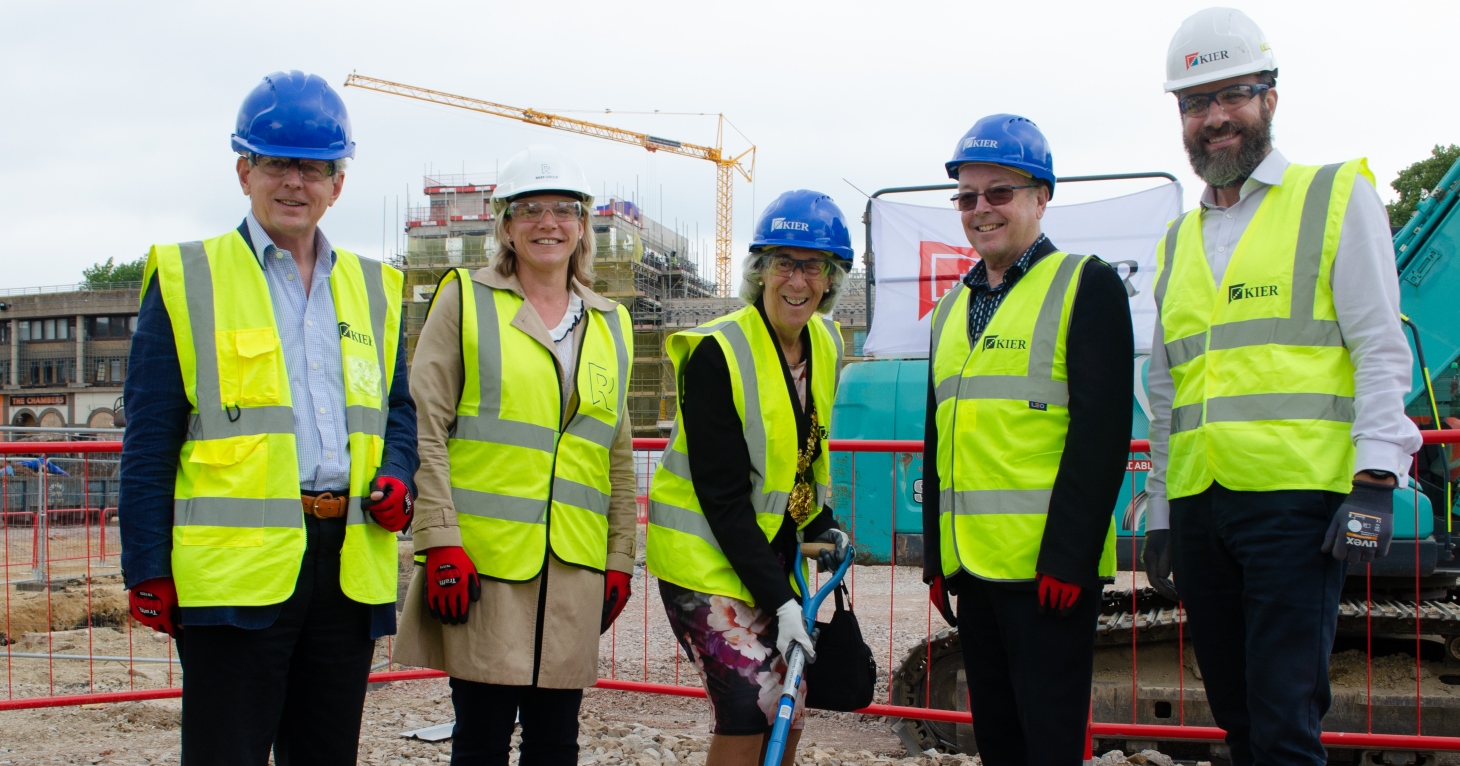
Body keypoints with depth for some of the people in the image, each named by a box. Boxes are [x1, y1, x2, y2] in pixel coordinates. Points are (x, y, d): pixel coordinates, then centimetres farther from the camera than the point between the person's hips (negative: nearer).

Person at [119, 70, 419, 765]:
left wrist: (396, 478, -1)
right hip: (235, 565, -4)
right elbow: (149, 440, 0)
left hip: (350, 566, 5)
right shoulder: (187, 280, 2)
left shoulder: (371, 289, 16)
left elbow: (397, 408, 22)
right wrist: (147, 571, -5)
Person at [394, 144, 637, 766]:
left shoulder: (611, 324, 15)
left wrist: (619, 559, 13)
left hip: (575, 566, 4)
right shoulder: (465, 299, 3)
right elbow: (425, 428, -3)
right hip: (481, 559, -4)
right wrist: (440, 541, -10)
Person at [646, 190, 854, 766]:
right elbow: (722, 496, -21)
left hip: (772, 551, 7)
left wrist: (821, 525, 6)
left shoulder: (826, 344, 2)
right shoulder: (717, 353, -19)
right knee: (751, 715, -14)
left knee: (787, 719, 8)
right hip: (707, 557, -7)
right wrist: (778, 601, -23)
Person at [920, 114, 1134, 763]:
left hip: (1048, 565, -7)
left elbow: (1101, 431, -12)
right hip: (971, 561, 7)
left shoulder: (1086, 285, -4)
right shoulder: (952, 308, 18)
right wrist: (935, 558, 15)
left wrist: (1067, 556, -18)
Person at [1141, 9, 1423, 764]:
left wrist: (1374, 483, -13)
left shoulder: (1336, 197, 4)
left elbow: (1380, 350, -3)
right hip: (1200, 507, 6)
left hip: (1296, 498, -5)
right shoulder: (1178, 241, 19)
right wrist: (1159, 513, 18)